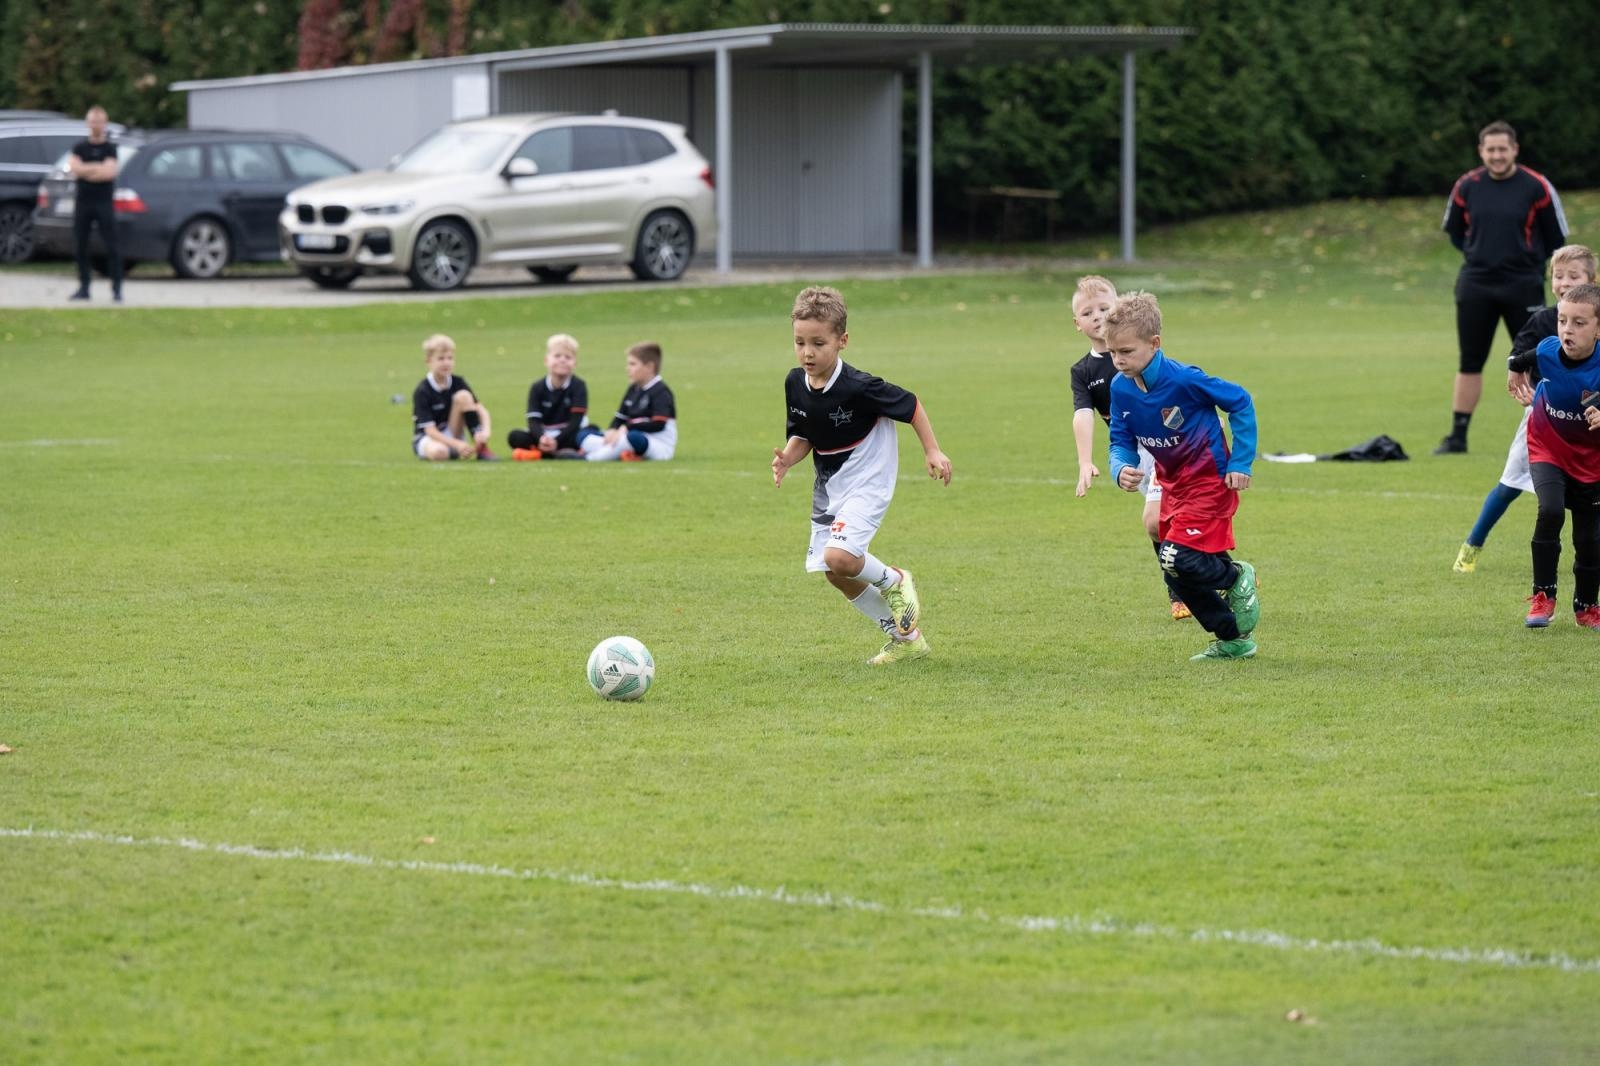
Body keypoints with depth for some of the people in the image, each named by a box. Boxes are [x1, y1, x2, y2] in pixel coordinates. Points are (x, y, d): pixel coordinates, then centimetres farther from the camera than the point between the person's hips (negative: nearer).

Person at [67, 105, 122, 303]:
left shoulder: (110, 149, 3)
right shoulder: (79, 148, 11)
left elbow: (110, 172, -12)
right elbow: (74, 168, -5)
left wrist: (85, 170, -8)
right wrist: (99, 168, -10)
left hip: (104, 203, -3)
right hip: (82, 203, 3)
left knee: (112, 246, -7)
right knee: (80, 246, 5)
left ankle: (117, 288, -7)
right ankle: (83, 287, 13)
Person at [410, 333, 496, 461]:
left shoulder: (458, 383, -3)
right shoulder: (422, 391, -16)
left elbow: (481, 409, -9)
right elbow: (430, 430, -21)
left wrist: (486, 431, -31)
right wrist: (457, 445, -33)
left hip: (452, 436, 5)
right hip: (427, 438, -5)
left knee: (463, 396, -18)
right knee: (438, 451, -43)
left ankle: (481, 449, -20)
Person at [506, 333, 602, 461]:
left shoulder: (578, 386, -8)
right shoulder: (537, 388, -2)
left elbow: (576, 421, -15)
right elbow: (533, 421, -11)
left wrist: (556, 441, -28)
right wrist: (541, 439, -33)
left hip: (569, 435, -2)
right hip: (545, 435, 2)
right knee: (515, 437, -23)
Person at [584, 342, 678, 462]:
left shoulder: (660, 392, -9)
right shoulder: (634, 389, 15)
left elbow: (658, 425, -20)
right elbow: (620, 417, 14)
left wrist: (627, 428, -20)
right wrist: (613, 430, -9)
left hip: (660, 446, -8)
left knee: (633, 437, -43)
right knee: (586, 439, 0)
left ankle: (587, 458, -43)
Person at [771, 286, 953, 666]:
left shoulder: (857, 387, -24)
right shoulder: (795, 384, -5)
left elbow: (910, 405, -11)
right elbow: (802, 437, 6)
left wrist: (932, 451, -8)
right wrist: (788, 457, -14)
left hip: (867, 481, -7)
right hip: (828, 486, 7)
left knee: (839, 556, -27)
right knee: (833, 573, 8)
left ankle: (893, 582, 7)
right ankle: (906, 638, 25)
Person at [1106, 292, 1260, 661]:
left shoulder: (1183, 379, -25)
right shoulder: (1121, 388, -6)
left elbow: (1240, 402, -14)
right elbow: (1122, 442, 1)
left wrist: (1240, 462, -14)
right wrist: (1121, 470, -22)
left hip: (1210, 481, -8)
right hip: (1174, 485, 8)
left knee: (1178, 559, -21)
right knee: (1176, 574, 8)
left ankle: (1237, 578, 10)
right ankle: (1233, 640, 24)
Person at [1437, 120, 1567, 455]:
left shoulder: (1537, 188, -6)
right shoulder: (1466, 187, 1)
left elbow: (1556, 239, 4)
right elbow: (1454, 231, 16)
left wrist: (1528, 261, 3)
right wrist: (1480, 254, 9)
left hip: (1523, 288, -2)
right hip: (1475, 287, 2)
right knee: (1469, 363, 5)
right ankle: (1457, 437, 11)